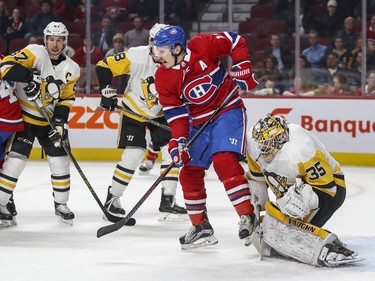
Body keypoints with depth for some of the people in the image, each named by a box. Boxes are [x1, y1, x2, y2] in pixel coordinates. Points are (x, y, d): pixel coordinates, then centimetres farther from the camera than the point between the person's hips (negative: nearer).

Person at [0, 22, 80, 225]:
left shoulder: (71, 69, 2)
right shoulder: (35, 53, -14)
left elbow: (66, 99, 4)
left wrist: (60, 122, -10)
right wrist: (31, 77, -37)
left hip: (50, 120, 5)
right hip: (24, 116, -5)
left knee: (60, 160, 4)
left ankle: (61, 205, 21)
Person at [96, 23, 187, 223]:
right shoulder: (136, 56, -24)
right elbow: (104, 66, -16)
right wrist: (107, 91, -19)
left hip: (161, 113, 4)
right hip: (134, 112, -4)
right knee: (132, 156, -11)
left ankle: (168, 202, 3)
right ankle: (111, 200, 4)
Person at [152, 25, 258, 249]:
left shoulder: (202, 46, -16)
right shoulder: (163, 78, -6)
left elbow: (236, 42, -3)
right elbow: (175, 113, -6)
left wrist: (242, 69, -13)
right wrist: (178, 141, -19)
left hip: (227, 111, -6)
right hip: (198, 121, 6)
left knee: (224, 160, -25)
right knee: (189, 173, 2)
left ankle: (248, 216, -21)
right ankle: (201, 227, 16)